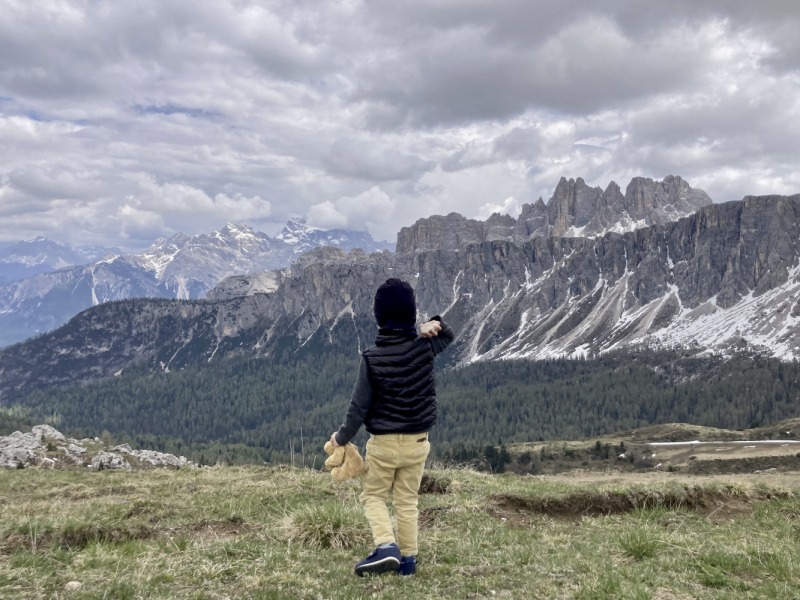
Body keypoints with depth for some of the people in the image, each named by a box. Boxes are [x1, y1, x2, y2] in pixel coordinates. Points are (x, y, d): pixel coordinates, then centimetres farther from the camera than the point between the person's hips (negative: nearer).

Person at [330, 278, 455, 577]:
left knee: (373, 496, 14)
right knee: (407, 502, 15)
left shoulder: (371, 358, -14)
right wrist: (436, 324, -5)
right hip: (417, 441, 3)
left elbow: (359, 406, -10)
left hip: (383, 442, -3)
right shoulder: (424, 347, -7)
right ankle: (408, 559, 20)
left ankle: (387, 546, -6)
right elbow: (448, 335, 16)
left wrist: (341, 438, 4)